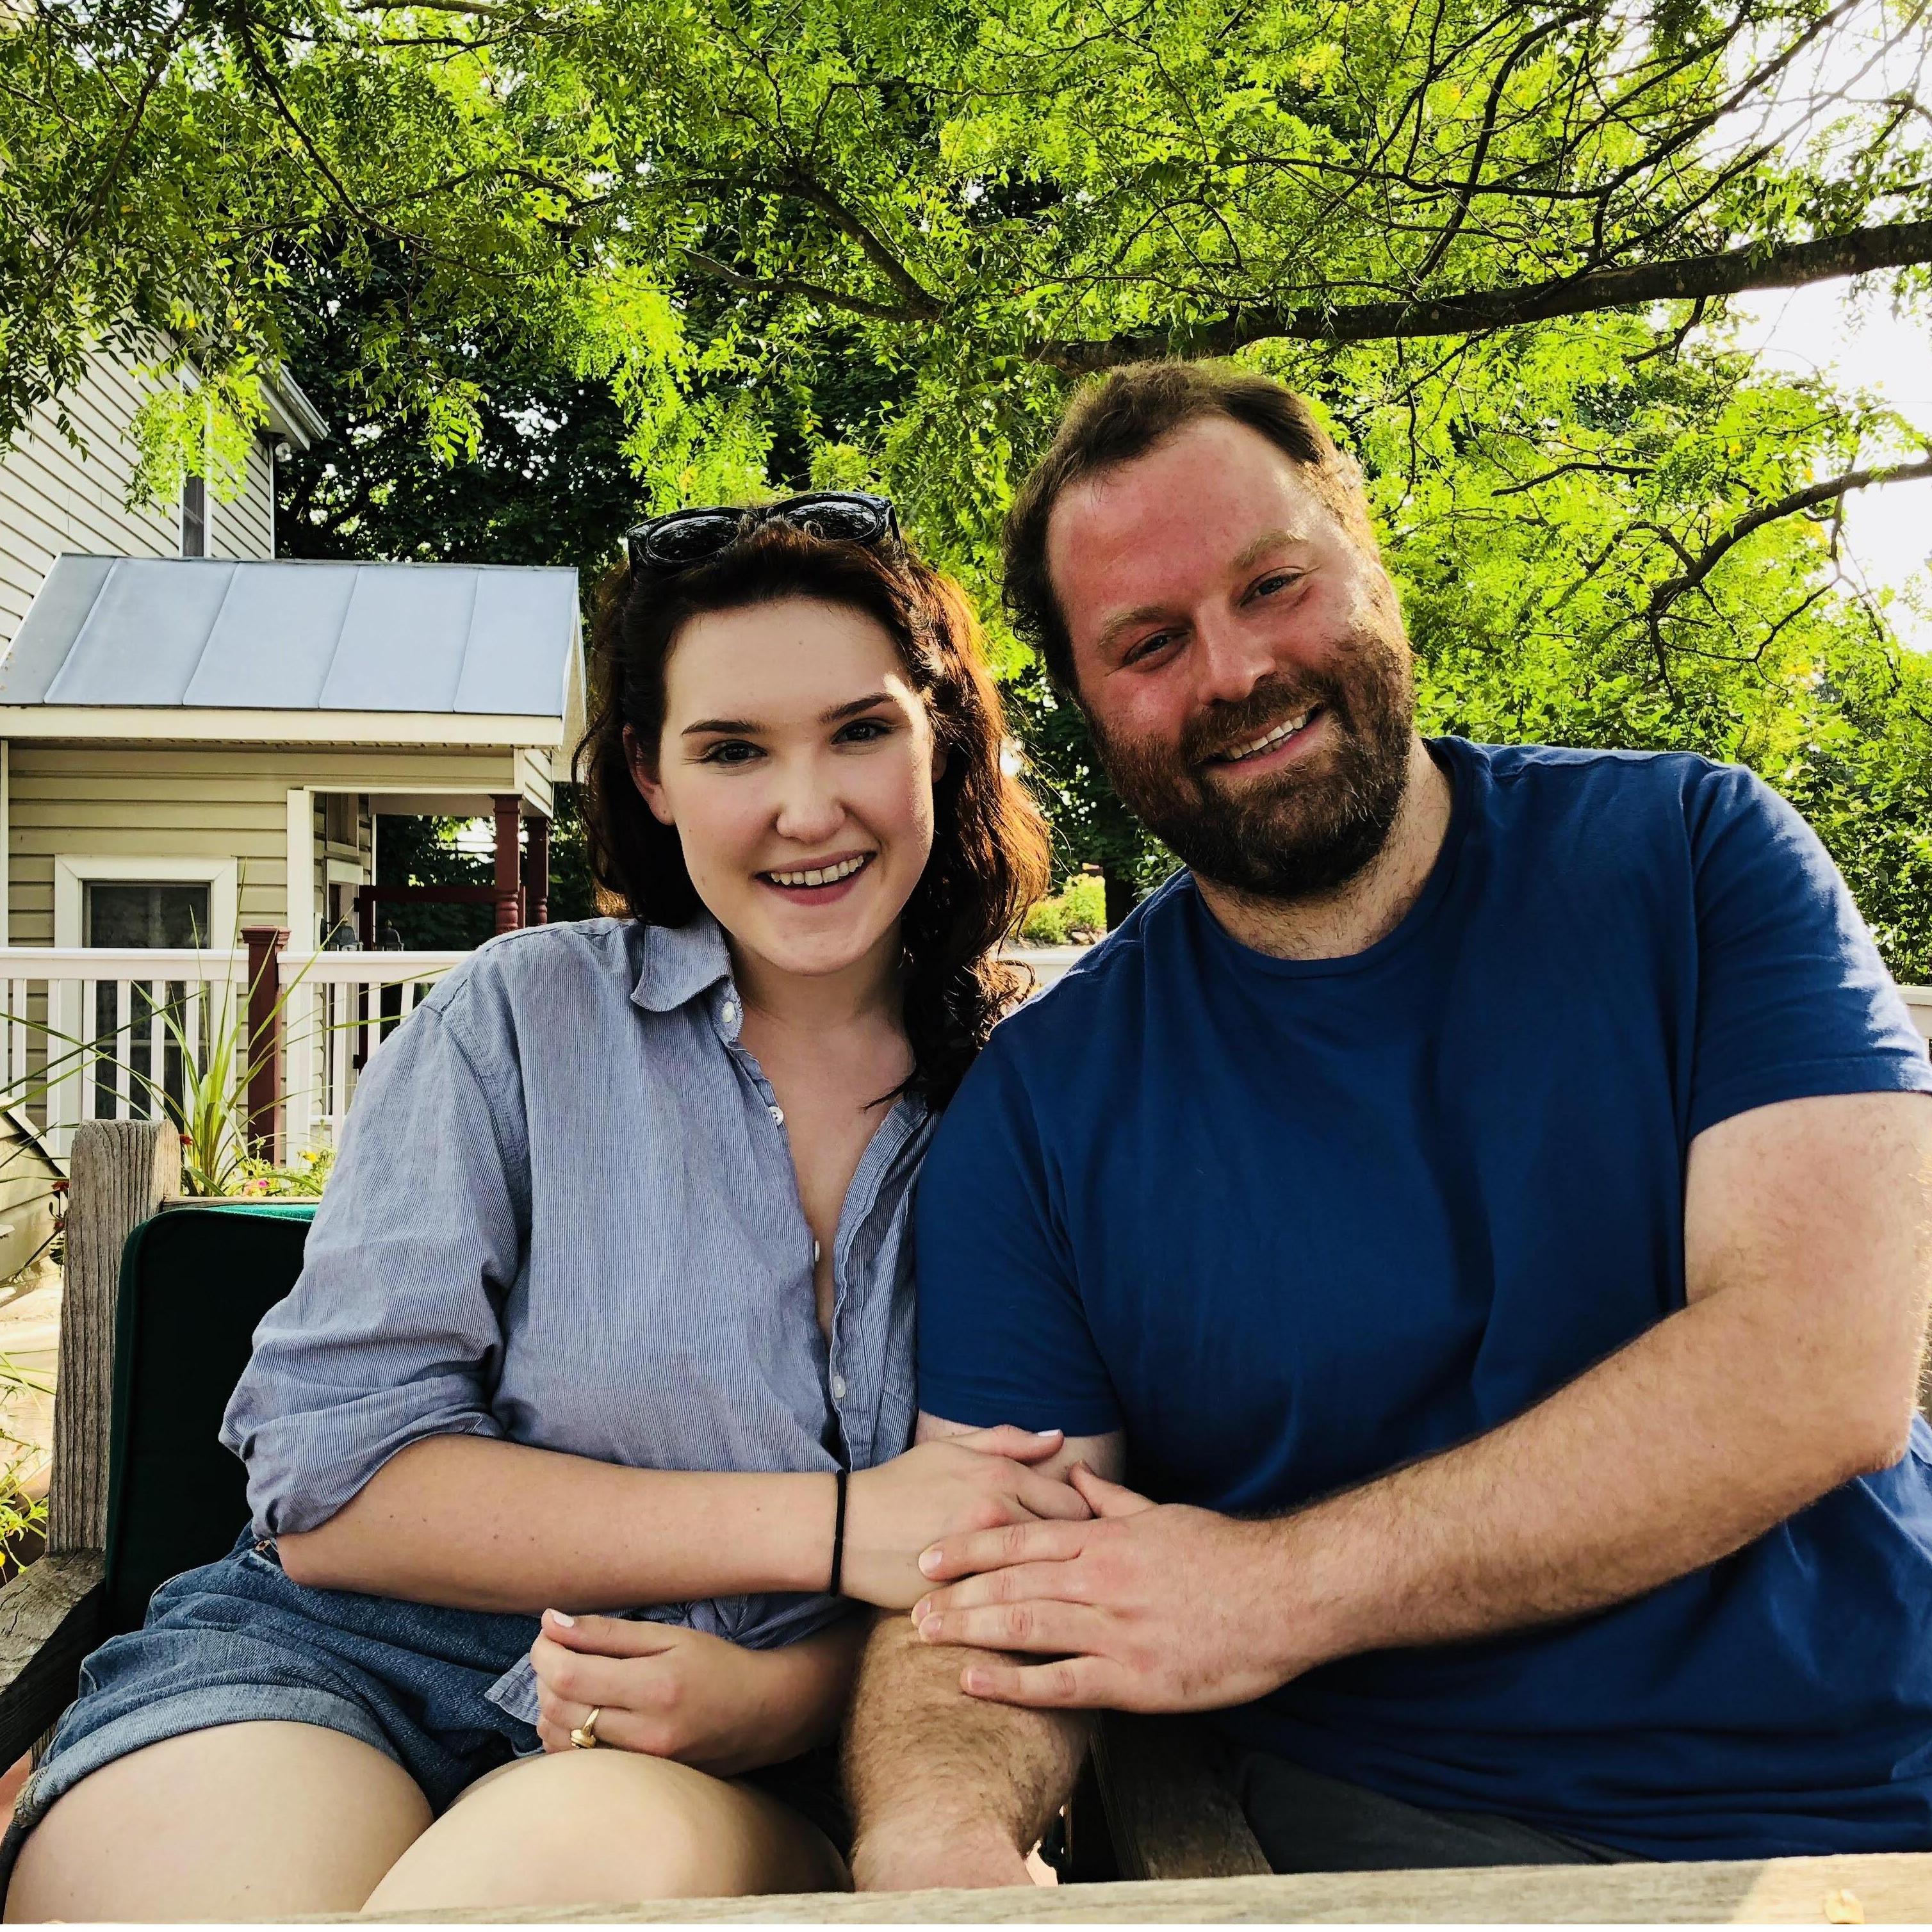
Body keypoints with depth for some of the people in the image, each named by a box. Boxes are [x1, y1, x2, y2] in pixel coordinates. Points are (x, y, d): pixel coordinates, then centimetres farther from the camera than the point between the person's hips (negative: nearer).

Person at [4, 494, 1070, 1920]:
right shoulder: (523, 1019, -3)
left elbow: (1018, 1559, 6)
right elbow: (326, 1483, -9)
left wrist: (788, 1694, -17)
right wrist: (831, 1522, -15)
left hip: (756, 1765, 0)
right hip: (347, 1663, 1)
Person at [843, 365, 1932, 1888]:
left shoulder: (1687, 852, -3)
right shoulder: (1042, 1103, 0)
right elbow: (976, 1567, -3)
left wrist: (1273, 1591, -15)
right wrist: (936, 1836, -27)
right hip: (1394, 1822, 0)